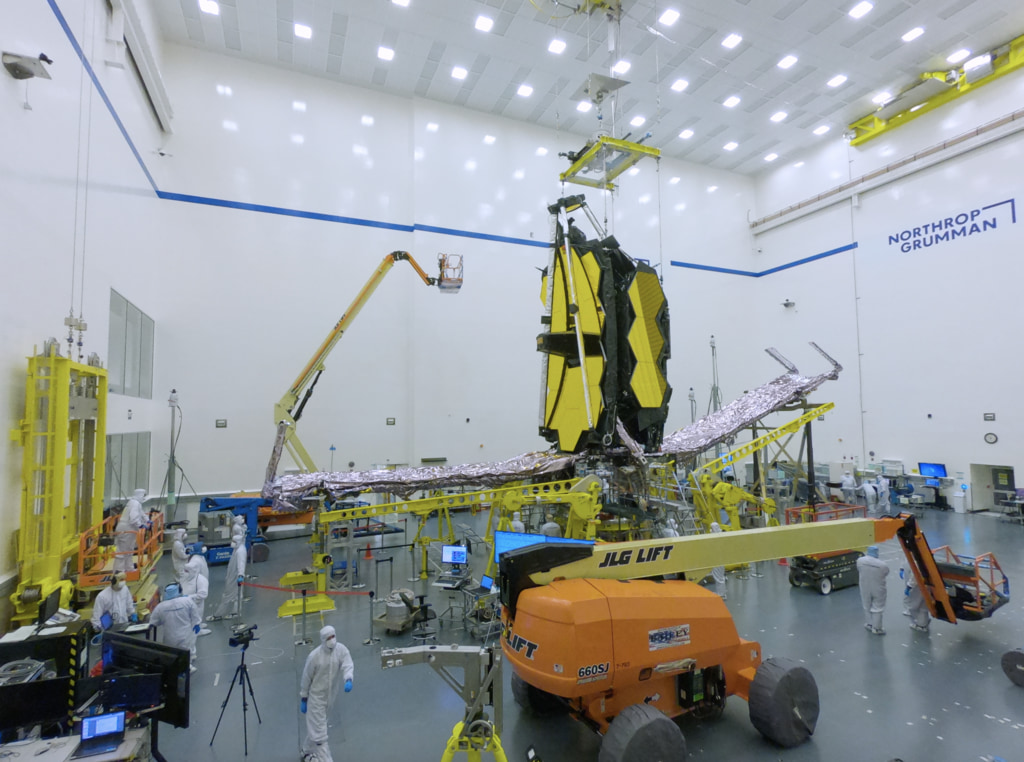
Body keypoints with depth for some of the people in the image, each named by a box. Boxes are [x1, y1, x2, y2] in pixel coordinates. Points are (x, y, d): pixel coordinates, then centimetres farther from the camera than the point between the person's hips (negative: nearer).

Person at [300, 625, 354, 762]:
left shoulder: (341, 649, -15)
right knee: (319, 730, -1)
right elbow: (306, 678, -9)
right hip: (316, 696, -4)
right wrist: (303, 699, -3)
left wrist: (348, 680, -45)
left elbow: (347, 666, -25)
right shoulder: (314, 656, -22)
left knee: (315, 726, 25)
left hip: (330, 696, 4)